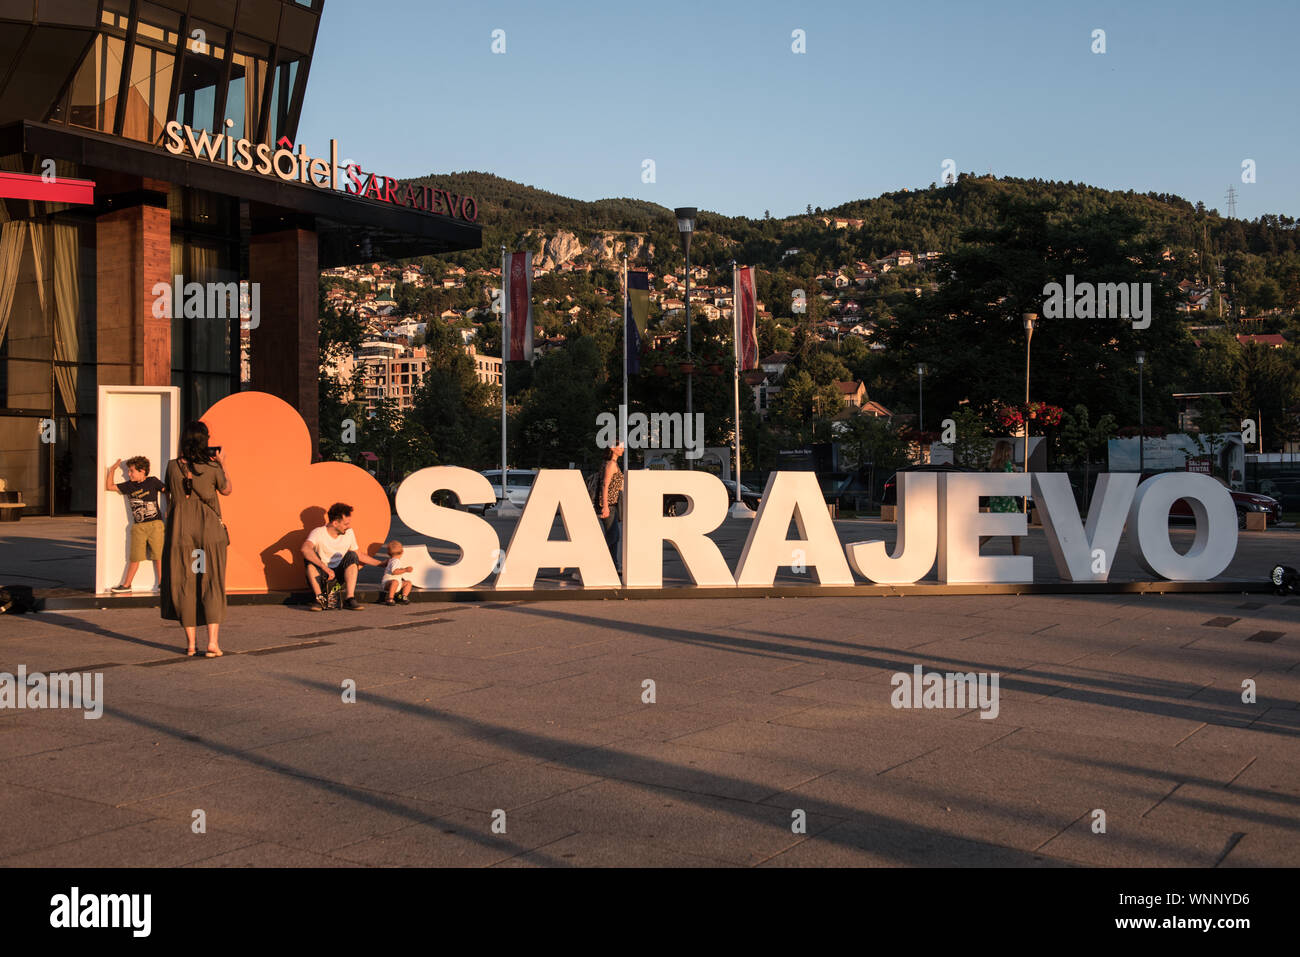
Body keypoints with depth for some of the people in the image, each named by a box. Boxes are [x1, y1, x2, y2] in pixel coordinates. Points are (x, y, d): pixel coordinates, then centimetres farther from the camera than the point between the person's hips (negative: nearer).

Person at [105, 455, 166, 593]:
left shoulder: (152, 482, 1)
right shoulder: (129, 486, 11)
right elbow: (109, 486, 16)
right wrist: (112, 470, 9)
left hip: (155, 524, -3)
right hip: (138, 527, 3)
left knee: (159, 555, -1)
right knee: (135, 557, 3)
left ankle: (161, 583, 8)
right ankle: (126, 585, 11)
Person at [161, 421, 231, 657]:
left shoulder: (173, 466, -4)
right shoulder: (212, 467, -9)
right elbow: (227, 490, 9)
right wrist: (223, 464, 17)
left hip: (180, 531, 2)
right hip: (210, 531, -1)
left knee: (184, 584, 9)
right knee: (212, 584, 5)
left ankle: (191, 643, 12)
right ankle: (212, 642, -4)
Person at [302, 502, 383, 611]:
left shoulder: (349, 533, 0)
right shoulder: (318, 533, -16)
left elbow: (359, 556, 15)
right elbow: (305, 549, -38)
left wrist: (381, 563, 17)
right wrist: (325, 568, -44)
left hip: (339, 575, 4)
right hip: (320, 576, -3)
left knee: (352, 556, -21)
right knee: (311, 558, -30)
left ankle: (350, 599, -29)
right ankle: (320, 598, -29)